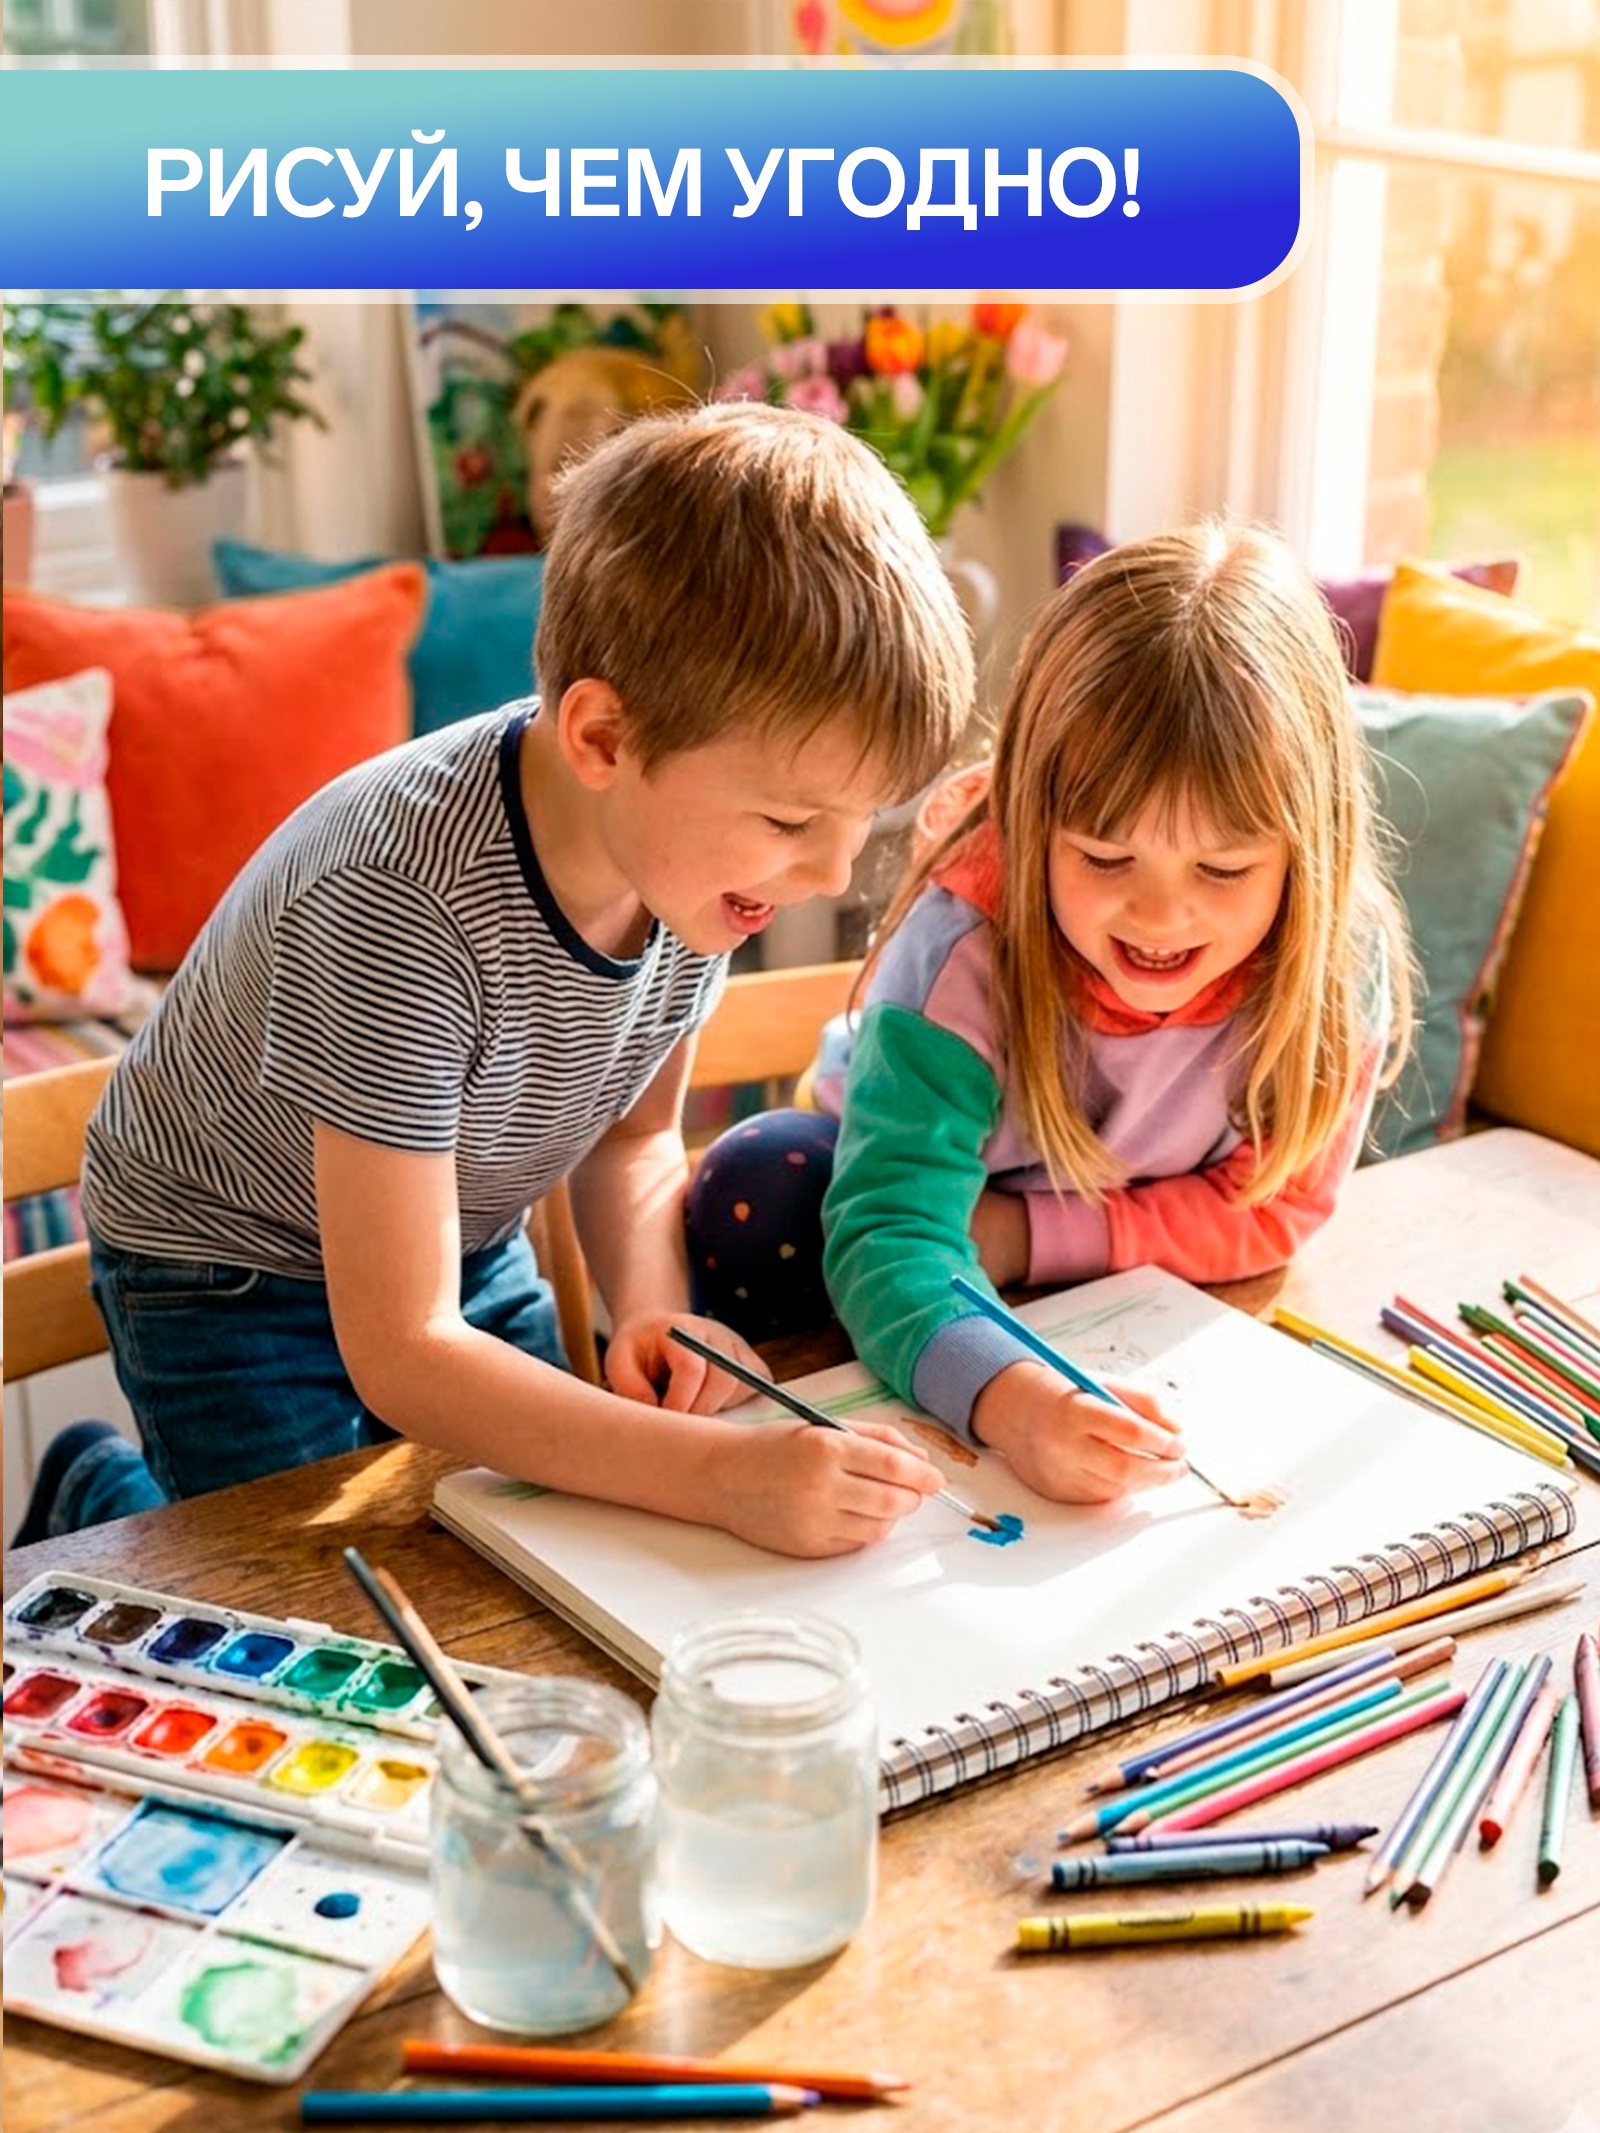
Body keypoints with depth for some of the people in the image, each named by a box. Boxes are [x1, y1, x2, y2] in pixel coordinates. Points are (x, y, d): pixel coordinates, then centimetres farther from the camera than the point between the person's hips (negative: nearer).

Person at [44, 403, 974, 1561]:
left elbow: (633, 1137, -1)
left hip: (467, 1240, 6)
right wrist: (727, 1477, -44)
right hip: (233, 1275, -6)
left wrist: (651, 1310, -21)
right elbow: (400, 1354, -36)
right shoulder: (404, 906, -39)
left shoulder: (696, 840, -19)